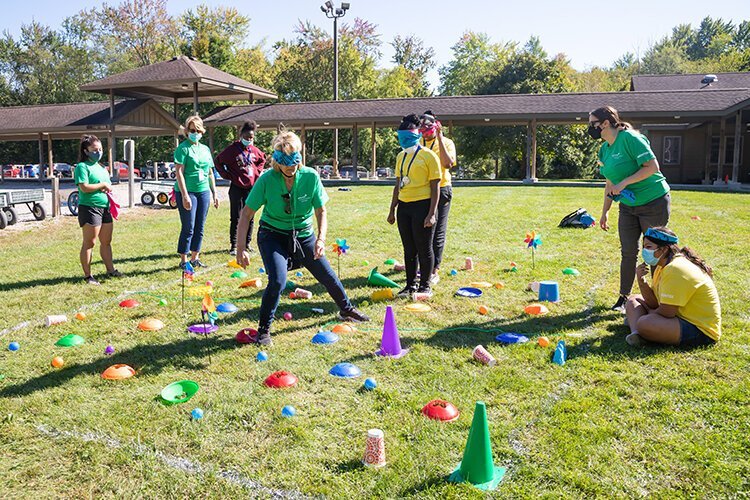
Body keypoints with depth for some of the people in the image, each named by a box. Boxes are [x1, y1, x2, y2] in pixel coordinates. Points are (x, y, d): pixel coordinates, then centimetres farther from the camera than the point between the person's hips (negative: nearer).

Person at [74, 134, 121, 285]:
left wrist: (108, 189, 2)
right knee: (89, 243, -3)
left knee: (106, 241, 13)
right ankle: (87, 275, 3)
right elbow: (85, 187, -18)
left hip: (105, 207, 8)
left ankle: (110, 270, 23)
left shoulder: (102, 168, 18)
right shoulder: (82, 167, -7)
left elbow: (109, 186, 25)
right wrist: (103, 185, -9)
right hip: (89, 208, -8)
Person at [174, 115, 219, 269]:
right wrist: (185, 195, -19)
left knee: (200, 227, 9)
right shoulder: (183, 148, -6)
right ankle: (183, 260, 7)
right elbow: (179, 172, -12)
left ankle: (195, 258, 21)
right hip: (187, 191, -6)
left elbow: (210, 173, 19)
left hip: (204, 191, 6)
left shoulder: (205, 149, 14)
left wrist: (214, 193, 16)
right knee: (188, 228, -4)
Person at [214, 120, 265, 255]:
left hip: (251, 187, 5)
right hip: (237, 188, -4)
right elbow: (218, 161, -3)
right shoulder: (233, 149, -8)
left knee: (249, 218, 11)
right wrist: (228, 175, -7)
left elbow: (262, 159, 25)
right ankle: (233, 246, 8)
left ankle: (247, 243, 22)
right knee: (235, 218, 1)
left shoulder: (254, 150, 5)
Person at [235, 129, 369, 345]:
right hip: (272, 235, -3)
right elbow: (247, 213, -17)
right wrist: (241, 248, -24)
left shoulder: (310, 177, -17)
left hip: (303, 234, 3)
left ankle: (347, 310, 41)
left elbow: (321, 212, -9)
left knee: (327, 275, 12)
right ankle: (263, 329, -2)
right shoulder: (267, 179, -21)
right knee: (277, 280, -23)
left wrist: (321, 239, -25)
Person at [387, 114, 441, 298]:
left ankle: (425, 286, 15)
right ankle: (410, 285, 23)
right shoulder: (401, 156, 13)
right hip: (404, 206, 6)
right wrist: (392, 210, 17)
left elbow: (435, 187, -9)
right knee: (409, 249, 12)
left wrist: (432, 213, -15)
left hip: (422, 205, -6)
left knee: (424, 249, 2)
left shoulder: (428, 155, -6)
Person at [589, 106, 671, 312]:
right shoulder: (604, 149, 8)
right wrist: (605, 212, 17)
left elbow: (652, 166, -22)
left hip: (654, 202, -7)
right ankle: (623, 298, 17)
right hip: (628, 205, 7)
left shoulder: (630, 138, -17)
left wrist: (624, 183, -26)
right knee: (628, 252, 7)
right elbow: (611, 183, 16)